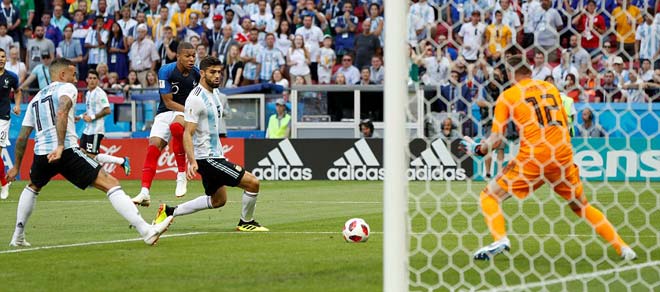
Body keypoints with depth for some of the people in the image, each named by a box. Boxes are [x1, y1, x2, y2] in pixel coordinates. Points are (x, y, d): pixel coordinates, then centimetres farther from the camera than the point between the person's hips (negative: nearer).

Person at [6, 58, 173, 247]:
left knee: (33, 187, 38)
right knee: (110, 184, -9)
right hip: (66, 152, -6)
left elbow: (22, 137, 26)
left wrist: (16, 166, 35)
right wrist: (60, 146, -25)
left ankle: (18, 236, 34)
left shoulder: (36, 98, 25)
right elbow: (62, 112, -17)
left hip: (41, 153, 7)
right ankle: (146, 231, -20)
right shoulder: (66, 88, 6)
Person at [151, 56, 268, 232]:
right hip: (207, 158, -10)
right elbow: (187, 134, -23)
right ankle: (246, 222, 8)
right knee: (252, 183, -12)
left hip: (215, 156, 10)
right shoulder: (196, 98, -19)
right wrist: (192, 162, -32)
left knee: (218, 201, 22)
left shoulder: (215, 92, 11)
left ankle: (169, 212, 24)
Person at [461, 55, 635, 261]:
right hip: (564, 157, 4)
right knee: (581, 206, 20)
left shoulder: (508, 96, 4)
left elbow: (496, 138, 0)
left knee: (489, 196, 7)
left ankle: (500, 240, -18)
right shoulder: (551, 88, 16)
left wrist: (478, 149, 16)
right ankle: (622, 248, 13)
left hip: (532, 158, -4)